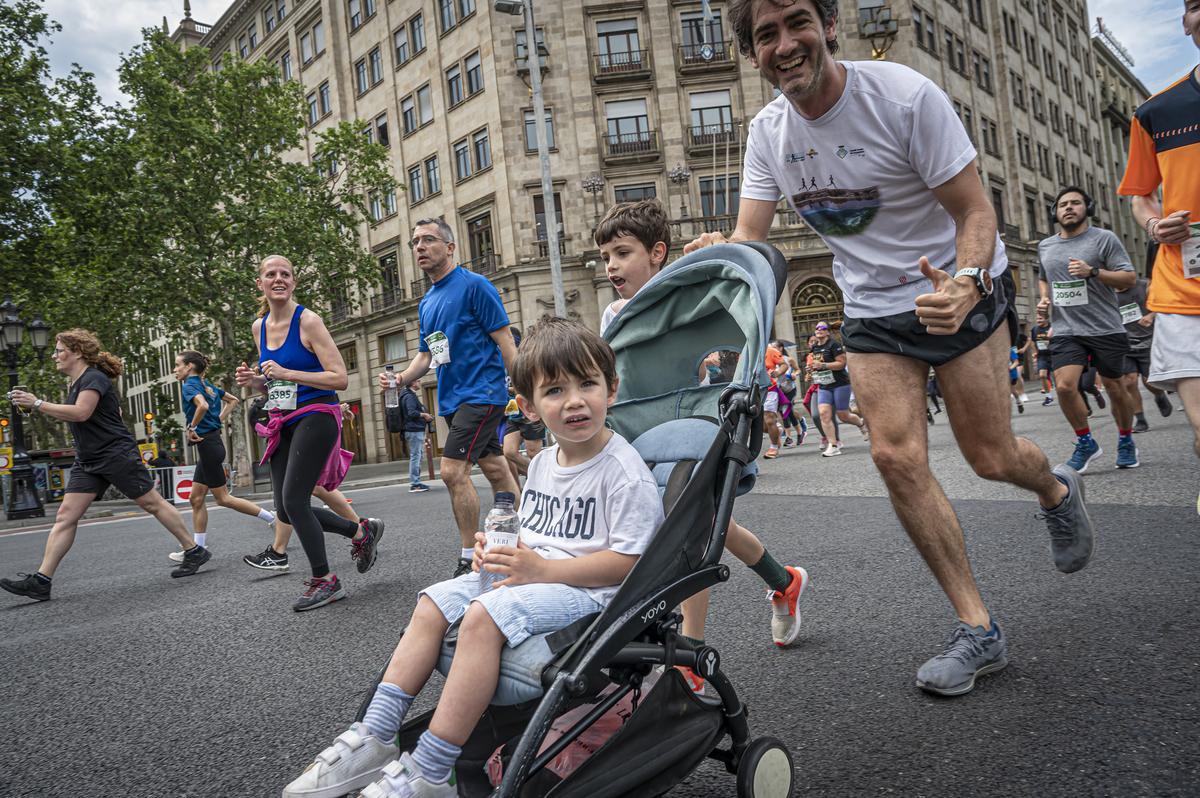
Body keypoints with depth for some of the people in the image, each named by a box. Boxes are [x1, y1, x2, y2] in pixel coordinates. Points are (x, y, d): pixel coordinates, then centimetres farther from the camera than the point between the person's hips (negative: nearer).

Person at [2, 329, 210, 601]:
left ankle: (194, 551, 8)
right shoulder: (75, 383, 17)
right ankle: (41, 581, -2)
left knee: (153, 503, -2)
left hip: (117, 455, -9)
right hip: (88, 461, 9)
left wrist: (37, 403, -22)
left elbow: (81, 413, -26)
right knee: (65, 516, 0)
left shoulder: (94, 378, -12)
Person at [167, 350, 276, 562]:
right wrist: (219, 420, 16)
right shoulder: (208, 385, 13)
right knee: (196, 499, 10)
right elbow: (233, 400, 22)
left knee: (223, 498, -1)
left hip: (207, 444, -9)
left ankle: (273, 518, 2)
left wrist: (191, 428, -19)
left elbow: (203, 405, -32)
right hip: (211, 442, 9)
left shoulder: (189, 385, -12)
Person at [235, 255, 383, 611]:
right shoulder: (259, 327, 11)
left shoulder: (308, 321, -10)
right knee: (286, 511, 6)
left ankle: (324, 580, 6)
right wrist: (255, 381, 1)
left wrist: (287, 373, -19)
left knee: (293, 500, -12)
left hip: (316, 417, -7)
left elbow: (339, 378, -15)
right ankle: (361, 531, 25)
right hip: (283, 422, 8)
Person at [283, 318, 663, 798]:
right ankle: (374, 739, -2)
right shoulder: (541, 463, 12)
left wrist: (543, 570, -24)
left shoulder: (624, 471, -15)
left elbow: (626, 560, -19)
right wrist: (501, 550, -1)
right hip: (532, 573, 9)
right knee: (433, 603, -4)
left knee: (483, 615, -30)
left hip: (588, 591, -9)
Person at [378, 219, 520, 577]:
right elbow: (427, 354, 20)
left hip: (481, 392, -8)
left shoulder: (474, 285, -9)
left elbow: (504, 341, -11)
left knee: (453, 470, -14)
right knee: (495, 468, 14)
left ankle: (469, 557, -2)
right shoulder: (426, 303, 15)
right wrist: (401, 378, 1)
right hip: (452, 399, 8)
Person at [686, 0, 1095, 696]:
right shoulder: (769, 131, -4)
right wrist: (718, 253, -30)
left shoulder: (906, 96, -19)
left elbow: (976, 211, -17)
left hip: (962, 287, -3)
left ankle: (1057, 489, 40)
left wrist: (966, 285, -37)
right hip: (872, 310, 4)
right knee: (897, 456, -9)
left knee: (991, 458, -1)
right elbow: (749, 239, -6)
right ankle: (979, 631, 4)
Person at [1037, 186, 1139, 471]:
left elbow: (1129, 278, -5)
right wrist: (1044, 298, 9)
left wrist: (1093, 272, -19)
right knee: (1065, 386, -16)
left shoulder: (1104, 238, 0)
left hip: (1106, 329, -2)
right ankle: (1086, 442, 3)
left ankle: (1126, 441, 31)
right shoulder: (1045, 246, 12)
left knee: (1115, 388, 9)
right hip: (1066, 331, 2)